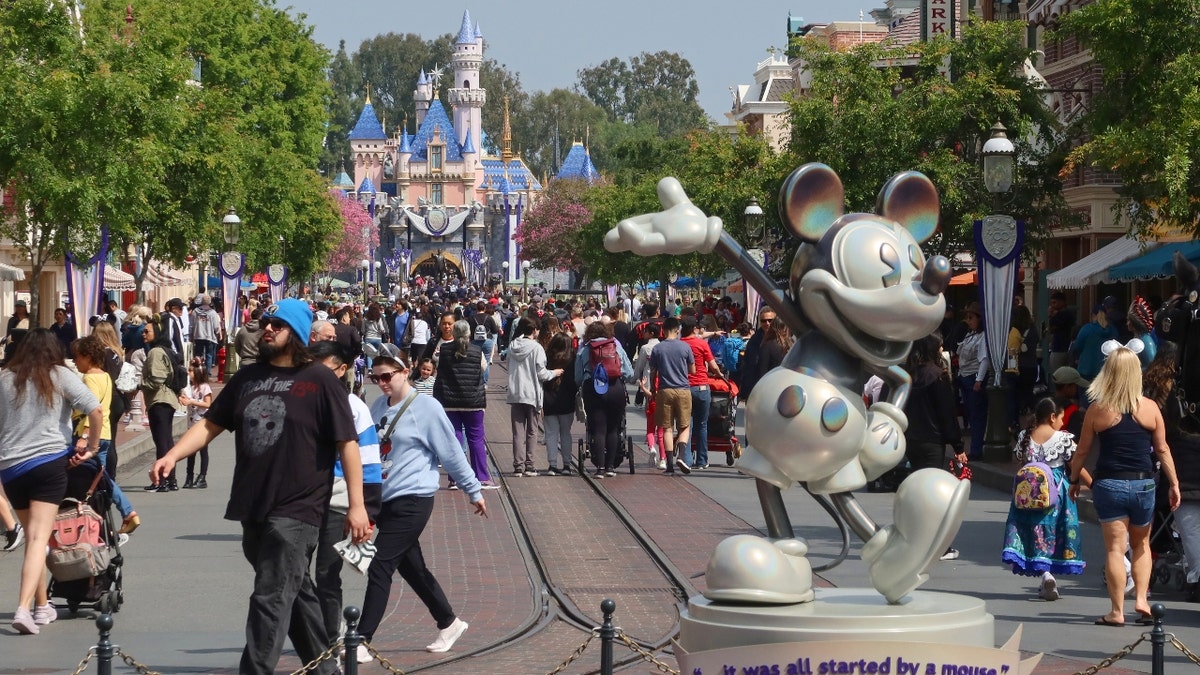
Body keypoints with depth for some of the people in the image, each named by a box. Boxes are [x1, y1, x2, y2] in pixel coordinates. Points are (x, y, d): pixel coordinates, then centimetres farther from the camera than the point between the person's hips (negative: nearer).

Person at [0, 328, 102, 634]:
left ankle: (42, 606, 23)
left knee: (32, 537, 17)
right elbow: (95, 409, -7)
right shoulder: (60, 376, 2)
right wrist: (92, 446, 4)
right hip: (49, 462, -3)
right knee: (39, 537, -8)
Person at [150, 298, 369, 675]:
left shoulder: (318, 381, -6)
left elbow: (346, 443, -8)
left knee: (270, 599, -10)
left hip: (296, 510, -6)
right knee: (295, 593, 18)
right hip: (252, 509, 7)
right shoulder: (247, 378, 11)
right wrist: (171, 456, -3)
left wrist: (356, 505, -12)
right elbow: (211, 424, 13)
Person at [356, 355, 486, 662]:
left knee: (380, 567, -11)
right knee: (412, 567, 15)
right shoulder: (379, 406, 7)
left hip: (413, 500, -7)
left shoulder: (426, 408, -11)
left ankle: (362, 642, -9)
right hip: (385, 499, 7)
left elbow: (452, 454, -6)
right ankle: (449, 623, 33)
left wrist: (474, 491, 1)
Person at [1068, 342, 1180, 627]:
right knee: (1141, 544, 20)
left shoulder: (1097, 410, -6)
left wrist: (1075, 480, 15)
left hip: (1109, 484, -2)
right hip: (1143, 484, 2)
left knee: (1115, 548, 0)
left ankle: (1117, 611, 0)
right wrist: (1174, 484, 11)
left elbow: (1082, 451, 1)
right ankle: (1141, 599, 10)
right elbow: (1162, 450, 3)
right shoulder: (1150, 408, -2)